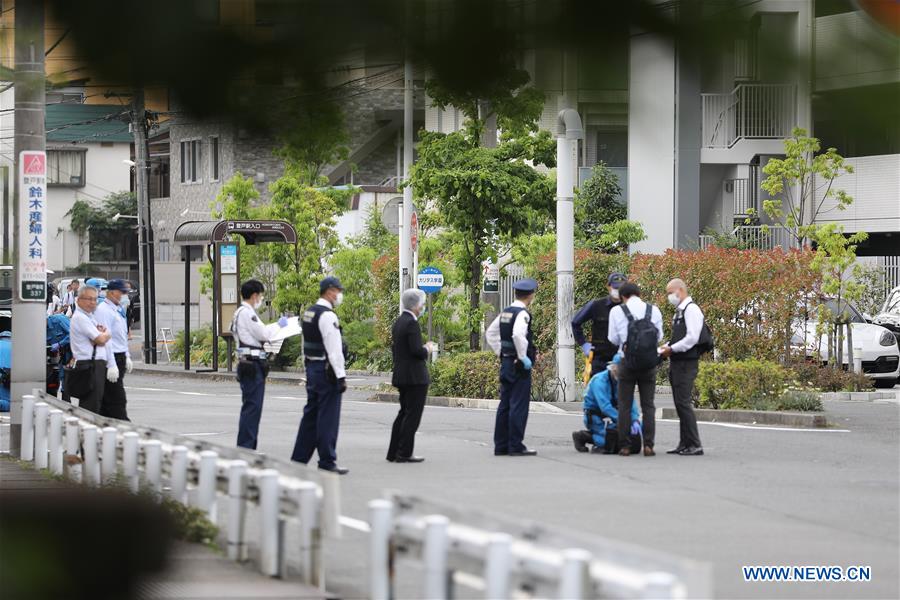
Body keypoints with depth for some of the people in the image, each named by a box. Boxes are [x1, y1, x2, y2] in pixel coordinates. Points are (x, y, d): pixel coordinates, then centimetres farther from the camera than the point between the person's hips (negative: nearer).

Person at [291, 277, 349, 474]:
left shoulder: (308, 313, 13)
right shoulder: (327, 316, -16)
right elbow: (334, 349, -19)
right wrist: (341, 376, -18)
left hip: (311, 367, 9)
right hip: (327, 370, -9)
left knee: (311, 414, 14)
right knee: (328, 417, -5)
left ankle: (299, 458, 16)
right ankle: (327, 462, -3)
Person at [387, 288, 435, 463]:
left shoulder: (398, 323, 13)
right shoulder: (411, 323, -16)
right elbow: (416, 350, -23)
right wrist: (427, 349, -2)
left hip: (401, 375, 10)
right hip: (415, 376, -10)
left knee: (404, 413, 15)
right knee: (412, 414, -4)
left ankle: (394, 452, 16)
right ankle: (404, 453, -4)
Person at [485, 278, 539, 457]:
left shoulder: (505, 313, 11)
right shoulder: (522, 313, -14)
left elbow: (490, 333, 19)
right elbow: (518, 335, -30)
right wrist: (524, 358, -20)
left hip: (505, 362, 8)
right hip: (519, 366, -8)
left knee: (505, 405, 11)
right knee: (519, 406, -5)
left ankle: (500, 446, 15)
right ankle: (516, 446, -5)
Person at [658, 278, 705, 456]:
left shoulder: (691, 310, -11)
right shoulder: (679, 311, 18)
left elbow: (691, 338, -19)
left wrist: (672, 349, -14)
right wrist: (668, 347, 8)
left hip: (686, 363, -10)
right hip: (676, 362, 10)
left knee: (683, 403, -12)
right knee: (680, 403, 10)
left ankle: (695, 445, -12)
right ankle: (684, 444, 14)